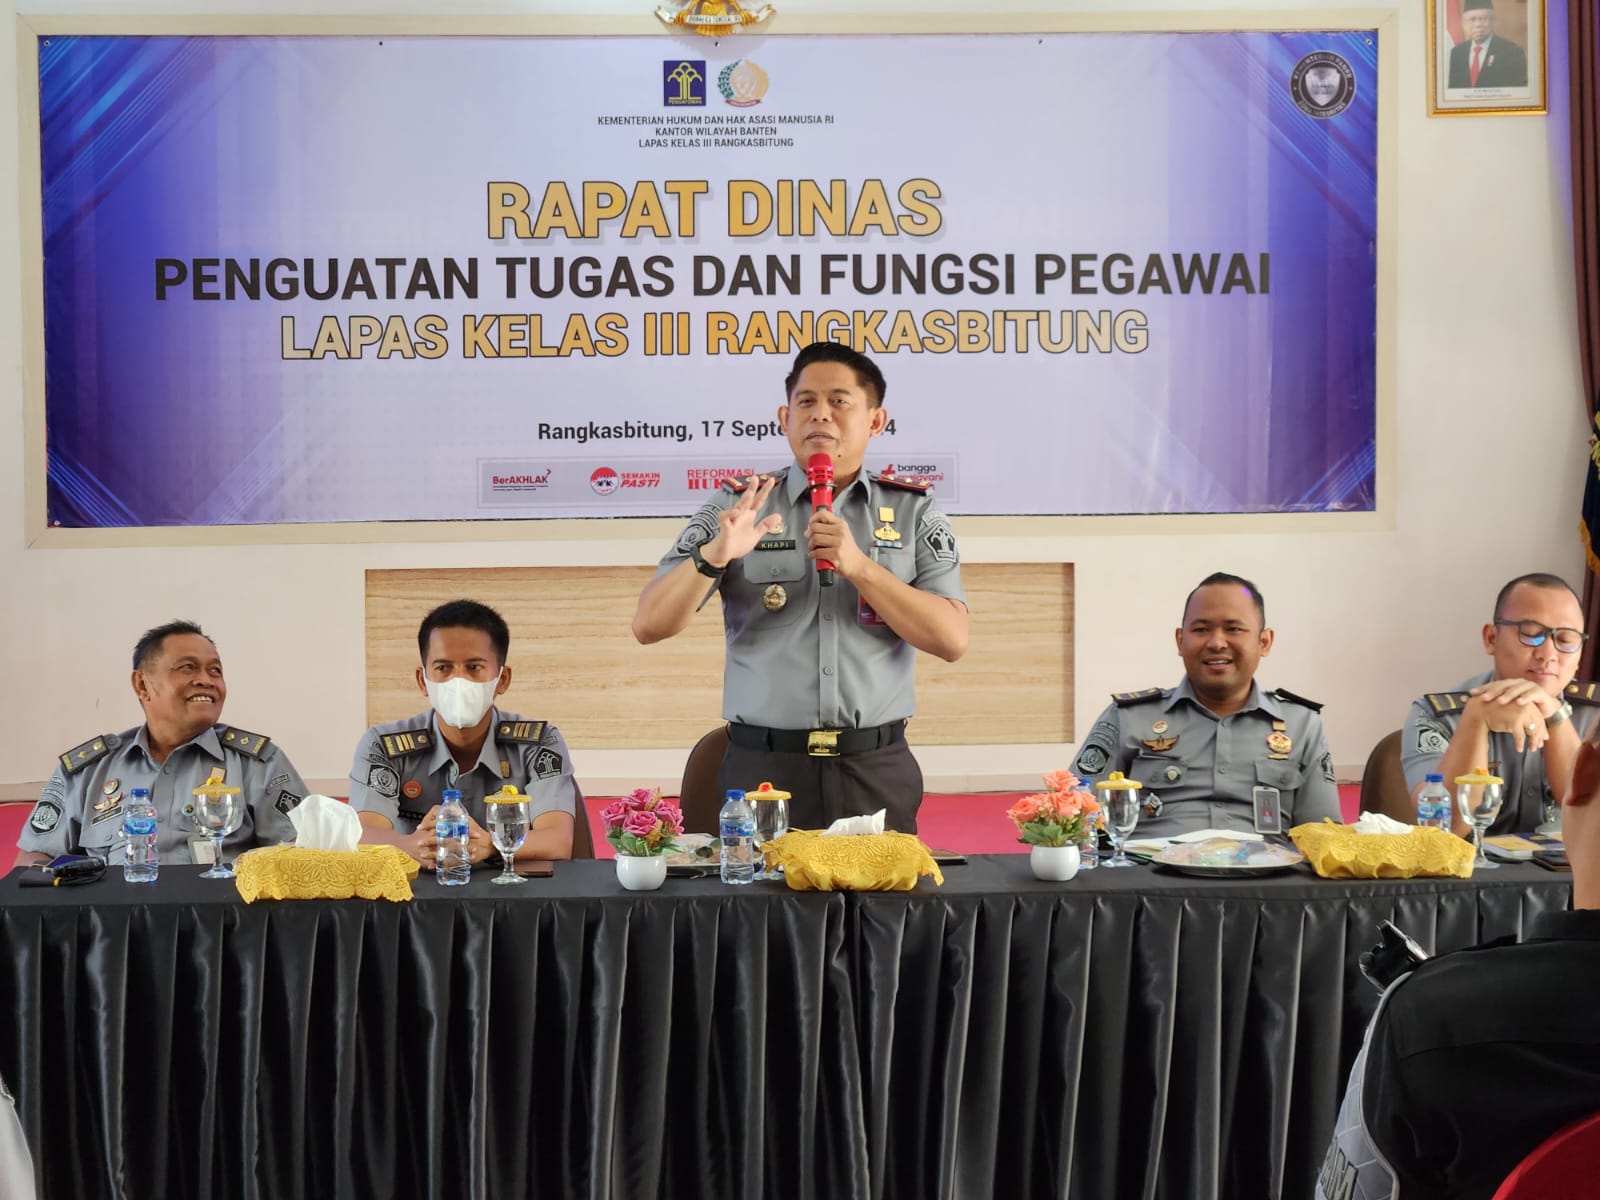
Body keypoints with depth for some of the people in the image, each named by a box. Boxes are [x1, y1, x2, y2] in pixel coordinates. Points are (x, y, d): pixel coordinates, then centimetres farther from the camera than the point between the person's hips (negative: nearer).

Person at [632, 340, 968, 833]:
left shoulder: (913, 512, 6)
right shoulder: (738, 506, 4)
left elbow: (951, 639, -5)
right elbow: (649, 626, -3)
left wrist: (858, 566, -16)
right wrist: (714, 556, -21)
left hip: (877, 772, 1)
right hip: (764, 768, 0)